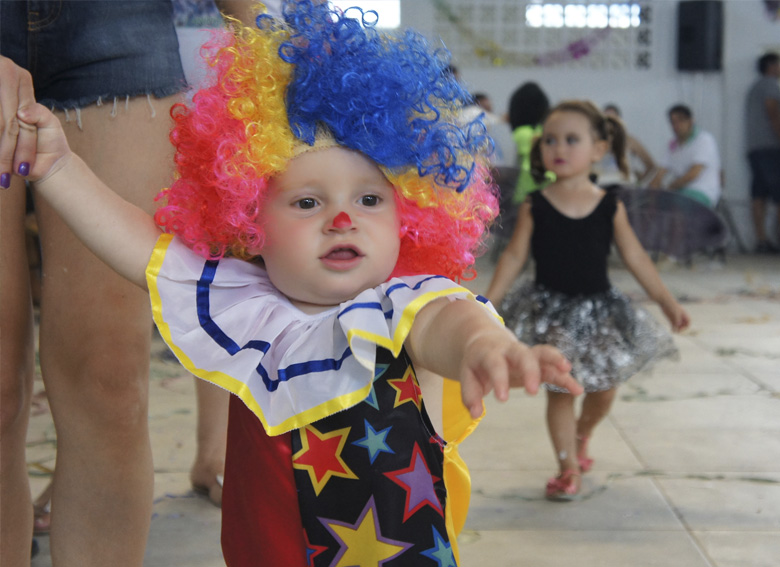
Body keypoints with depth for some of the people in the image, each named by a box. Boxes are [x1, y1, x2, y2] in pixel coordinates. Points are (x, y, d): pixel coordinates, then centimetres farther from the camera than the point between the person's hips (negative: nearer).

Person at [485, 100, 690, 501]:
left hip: (599, 310, 2)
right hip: (550, 310, -2)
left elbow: (635, 257, 1)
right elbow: (515, 257, -4)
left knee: (603, 389, 11)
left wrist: (667, 302, 2)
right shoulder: (535, 207, -8)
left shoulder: (610, 207, -6)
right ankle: (568, 468, 13)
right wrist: (488, 303, -9)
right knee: (559, 390, 1)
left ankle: (580, 436, 41)